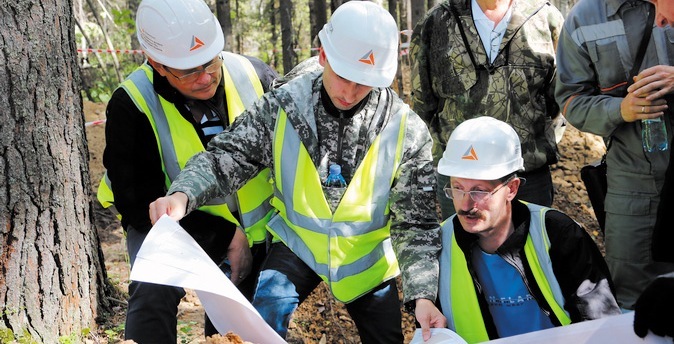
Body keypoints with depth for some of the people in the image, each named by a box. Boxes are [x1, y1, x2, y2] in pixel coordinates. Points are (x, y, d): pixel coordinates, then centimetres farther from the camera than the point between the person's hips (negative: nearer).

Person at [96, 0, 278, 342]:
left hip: (252, 230, 3)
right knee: (153, 291, -30)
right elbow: (139, 202, -20)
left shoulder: (254, 76, -16)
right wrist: (225, 238, -23)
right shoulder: (131, 106, -23)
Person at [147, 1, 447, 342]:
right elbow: (228, 155, -14)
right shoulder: (283, 106, -16)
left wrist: (422, 295, -27)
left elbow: (416, 222, -16)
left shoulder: (407, 130, -18)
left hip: (368, 254, 1)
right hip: (298, 241, 0)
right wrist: (182, 194, -35)